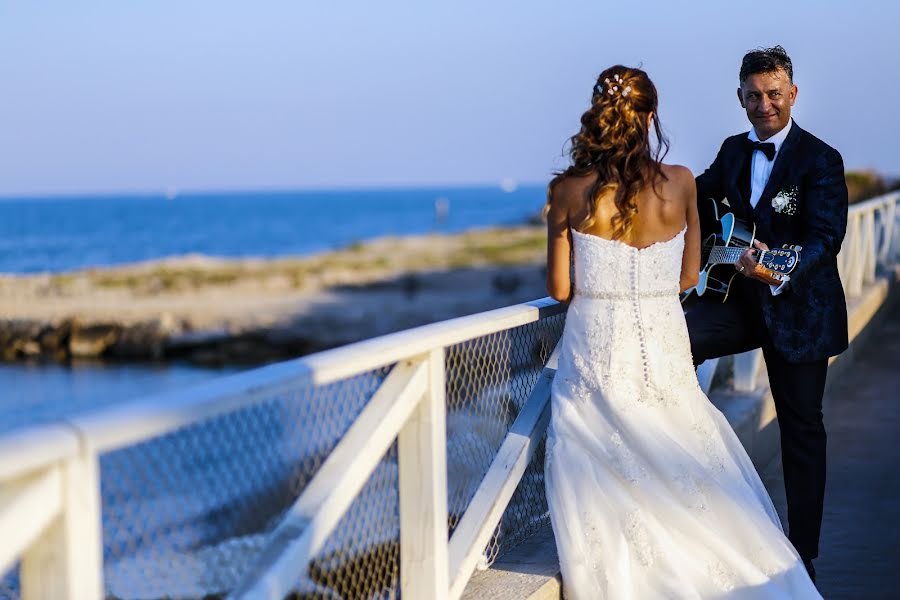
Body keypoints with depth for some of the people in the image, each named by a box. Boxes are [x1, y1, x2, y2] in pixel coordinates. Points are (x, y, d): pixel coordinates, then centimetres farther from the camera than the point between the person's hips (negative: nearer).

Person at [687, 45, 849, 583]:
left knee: (802, 427, 4)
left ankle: (803, 554, 16)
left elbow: (825, 238, -22)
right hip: (742, 297, 5)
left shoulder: (820, 160, -12)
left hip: (799, 307, -4)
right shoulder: (733, 152, 7)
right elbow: (699, 199, 24)